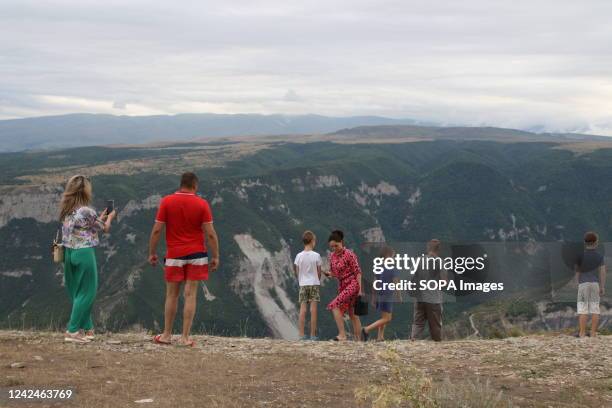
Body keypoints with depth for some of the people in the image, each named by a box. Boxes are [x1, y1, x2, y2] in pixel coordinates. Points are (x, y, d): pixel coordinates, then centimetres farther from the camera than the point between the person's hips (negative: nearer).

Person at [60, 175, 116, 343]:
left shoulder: (66, 211, 6)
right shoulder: (87, 211, -15)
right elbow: (104, 229, 1)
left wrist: (100, 218, 27)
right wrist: (109, 218, 21)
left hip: (69, 253, 8)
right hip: (84, 254, -8)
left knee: (77, 293, 15)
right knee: (86, 293, 1)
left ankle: (87, 328, 23)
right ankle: (72, 331, -1)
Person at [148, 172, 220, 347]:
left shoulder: (166, 201, -4)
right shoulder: (202, 204, -6)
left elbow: (157, 230, -5)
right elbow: (210, 233, -8)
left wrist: (152, 252, 4)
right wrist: (215, 256, -1)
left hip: (174, 255, 1)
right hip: (196, 255, -1)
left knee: (171, 295, 12)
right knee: (190, 296, 2)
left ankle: (167, 335, 18)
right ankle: (185, 337, 2)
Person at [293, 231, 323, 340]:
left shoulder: (299, 256, -2)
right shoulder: (316, 256, -8)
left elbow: (297, 271, 2)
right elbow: (319, 272, -1)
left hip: (303, 284, 2)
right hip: (314, 284, -2)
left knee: (303, 310, 2)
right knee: (313, 310, 0)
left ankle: (301, 334, 0)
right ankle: (313, 335, 1)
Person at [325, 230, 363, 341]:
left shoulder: (349, 254, -12)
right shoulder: (332, 256, 8)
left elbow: (357, 272, -11)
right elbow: (334, 272, 17)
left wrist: (360, 289, -14)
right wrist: (328, 273, -7)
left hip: (352, 284, -8)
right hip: (342, 285, 8)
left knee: (334, 306, -19)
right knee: (352, 313, 9)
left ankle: (342, 334, -19)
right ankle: (358, 339, 12)